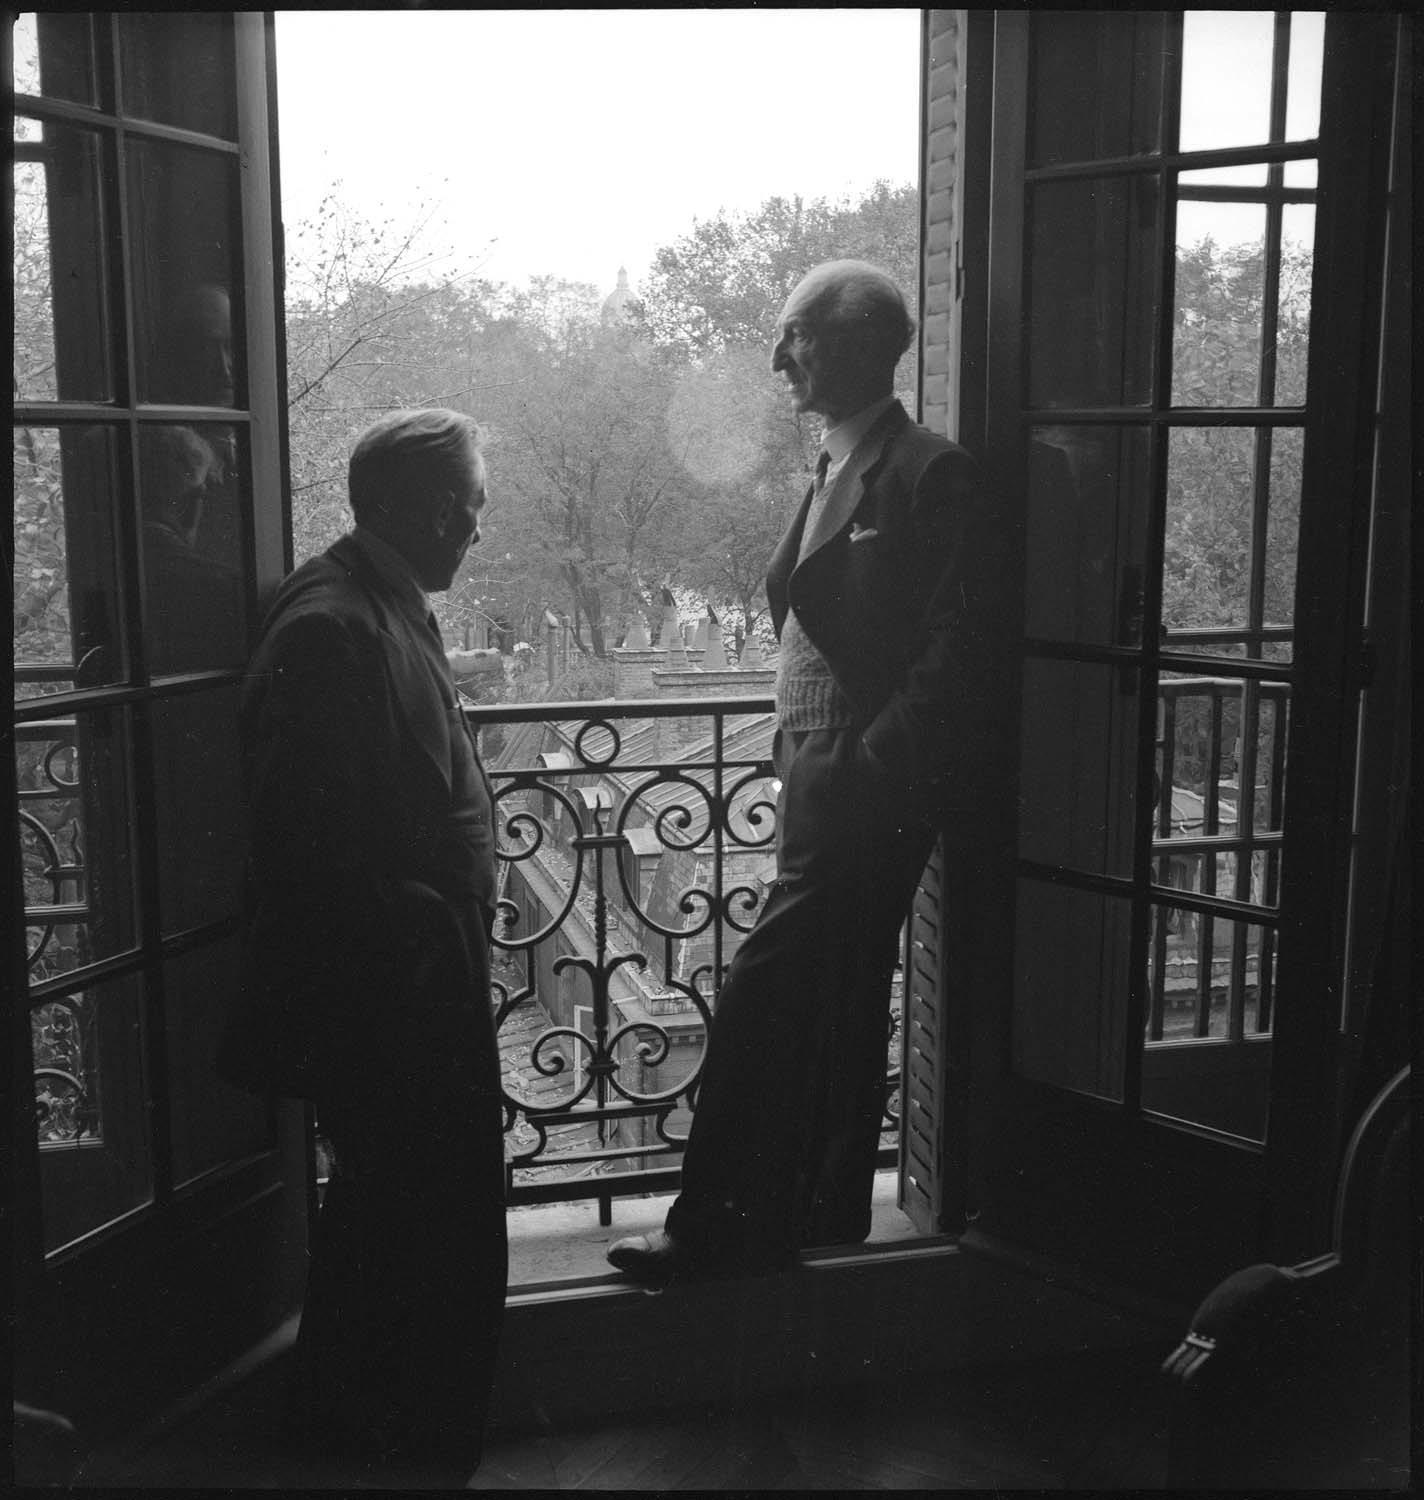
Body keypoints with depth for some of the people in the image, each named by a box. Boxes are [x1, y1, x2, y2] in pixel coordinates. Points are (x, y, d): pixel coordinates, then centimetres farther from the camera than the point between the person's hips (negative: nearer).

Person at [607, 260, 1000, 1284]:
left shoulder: (932, 476, -12)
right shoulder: (836, 474, 16)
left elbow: (950, 660, -17)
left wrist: (866, 768, -19)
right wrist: (805, 759, 11)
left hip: (871, 789, -9)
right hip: (822, 780, 9)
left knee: (763, 999, -6)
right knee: (838, 1005, 17)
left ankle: (720, 1230, 8)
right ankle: (828, 1218, 31)